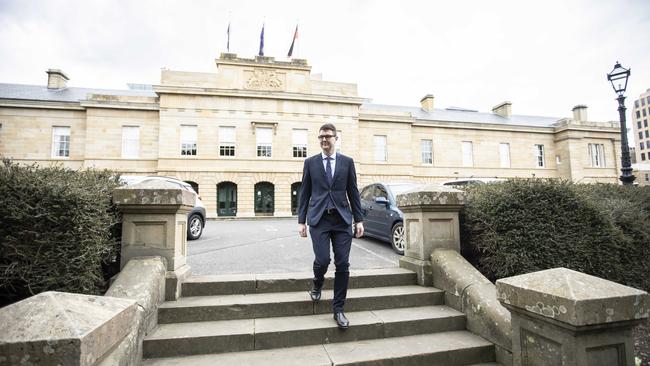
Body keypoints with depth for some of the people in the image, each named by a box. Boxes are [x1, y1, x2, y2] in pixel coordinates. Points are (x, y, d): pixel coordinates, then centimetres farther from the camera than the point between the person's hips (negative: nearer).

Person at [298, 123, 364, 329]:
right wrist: (301, 221, 3)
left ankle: (338, 309, 15)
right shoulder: (310, 162, 8)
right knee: (322, 260, -11)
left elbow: (353, 192, 8)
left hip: (342, 219, 1)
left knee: (342, 264, -1)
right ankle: (317, 284, 26)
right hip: (319, 219, -1)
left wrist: (359, 220, 4)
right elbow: (304, 193, 8)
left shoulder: (347, 162, 8)